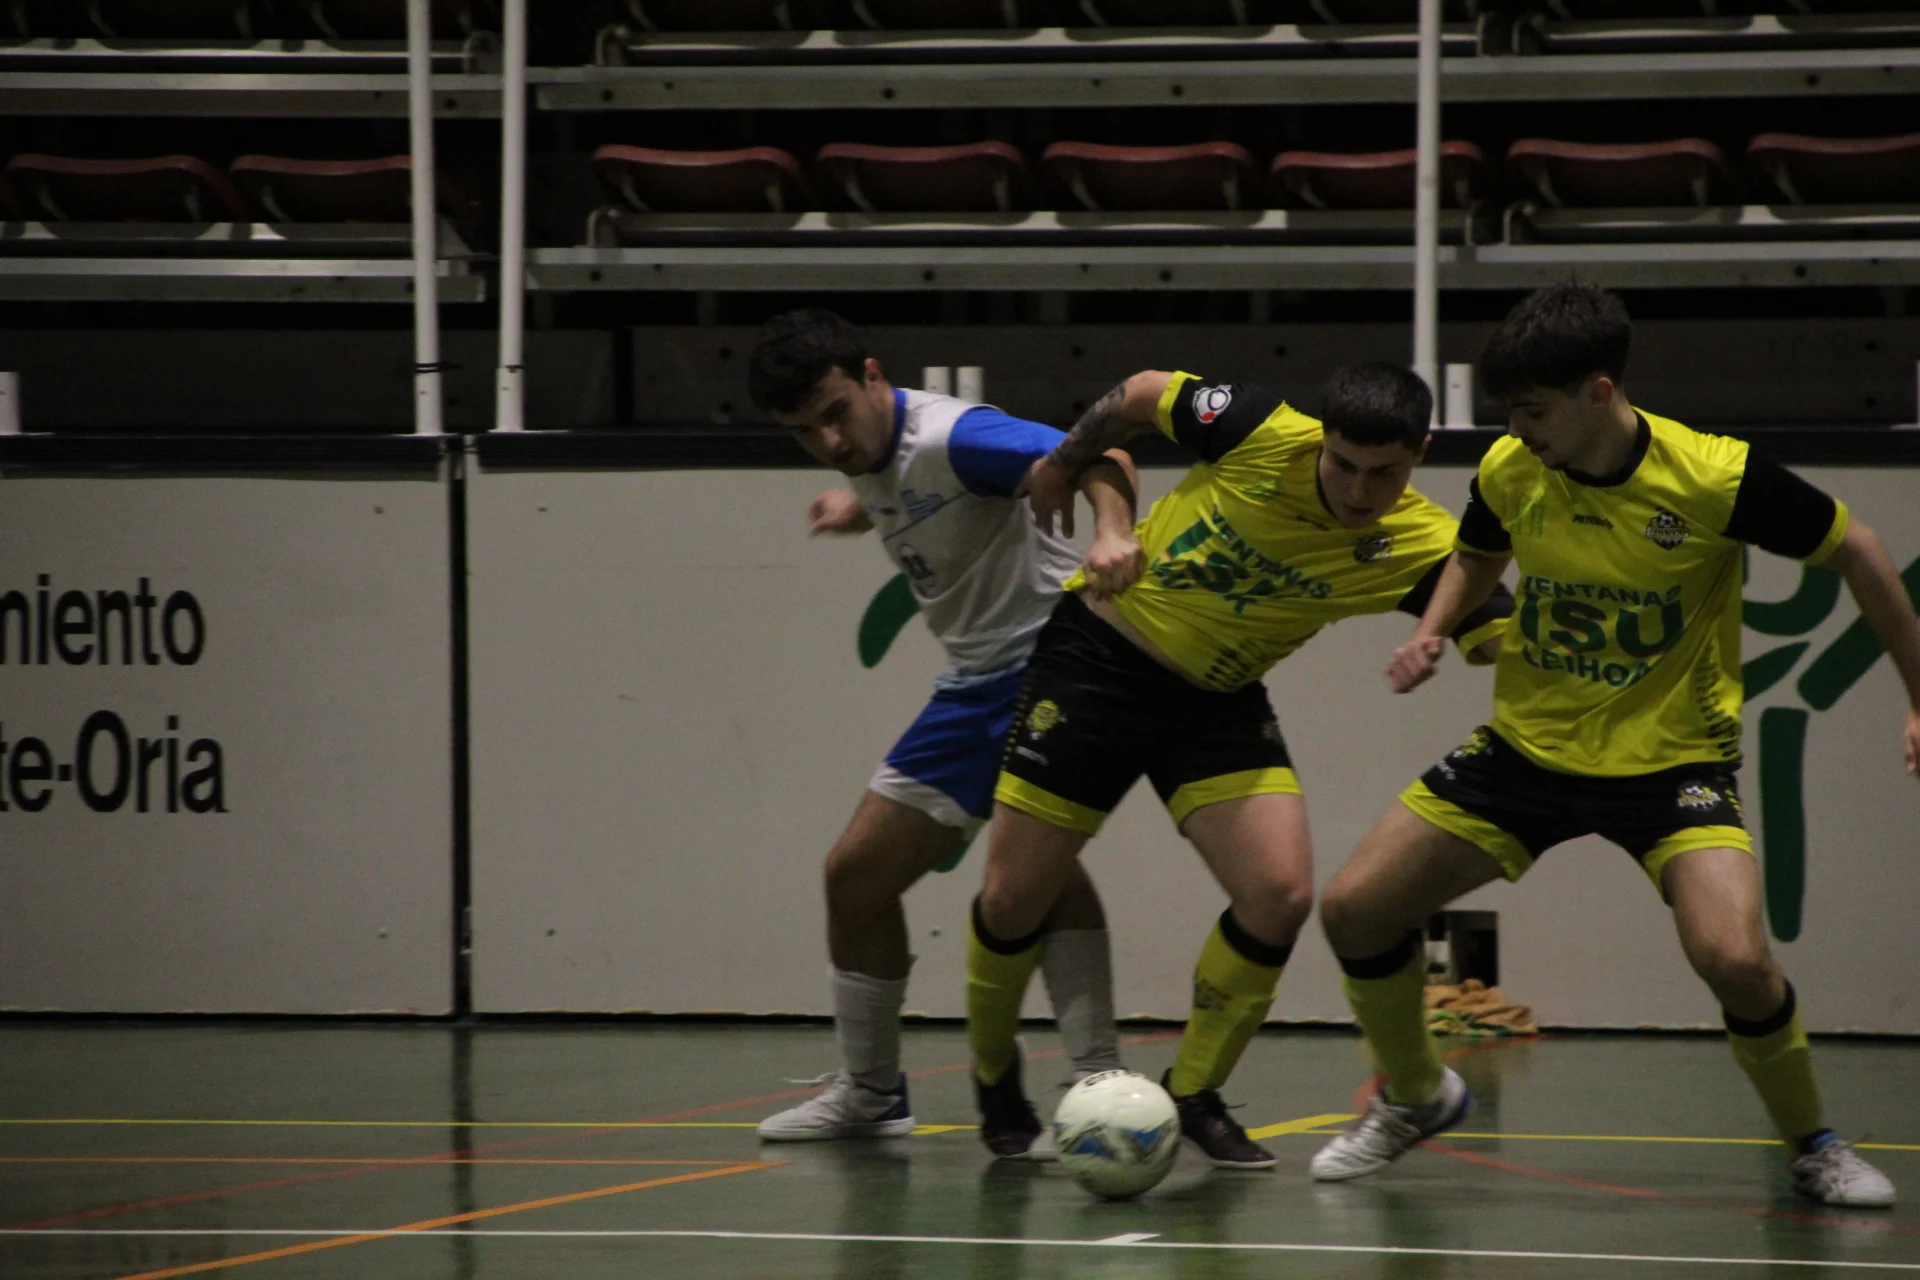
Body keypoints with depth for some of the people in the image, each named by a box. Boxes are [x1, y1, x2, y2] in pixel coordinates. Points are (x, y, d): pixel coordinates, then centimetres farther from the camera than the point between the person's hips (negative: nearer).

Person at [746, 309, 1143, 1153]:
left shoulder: (949, 437, -21)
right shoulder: (870, 455, 6)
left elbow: (1097, 459, -34)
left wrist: (1112, 533, -51)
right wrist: (863, 510, 36)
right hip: (974, 686, 9)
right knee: (856, 872, 9)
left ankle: (1098, 1083, -25)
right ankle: (870, 1092, 22)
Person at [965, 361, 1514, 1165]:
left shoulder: (1419, 547, -16)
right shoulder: (1263, 435, -21)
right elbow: (1140, 394, -4)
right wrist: (1063, 465, 9)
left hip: (1217, 704, 2)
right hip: (1097, 653, -2)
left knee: (1281, 894, -17)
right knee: (1013, 900, -1)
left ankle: (1193, 1095, 5)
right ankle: (993, 1077, 29)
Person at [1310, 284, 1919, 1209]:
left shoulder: (1714, 480, -23)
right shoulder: (1510, 472, -10)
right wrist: (1432, 632, -5)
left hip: (1673, 757, -4)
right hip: (1529, 743, 4)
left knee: (1733, 957, -27)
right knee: (1353, 908, 0)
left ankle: (1812, 1144, 1)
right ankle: (1415, 1097, 28)